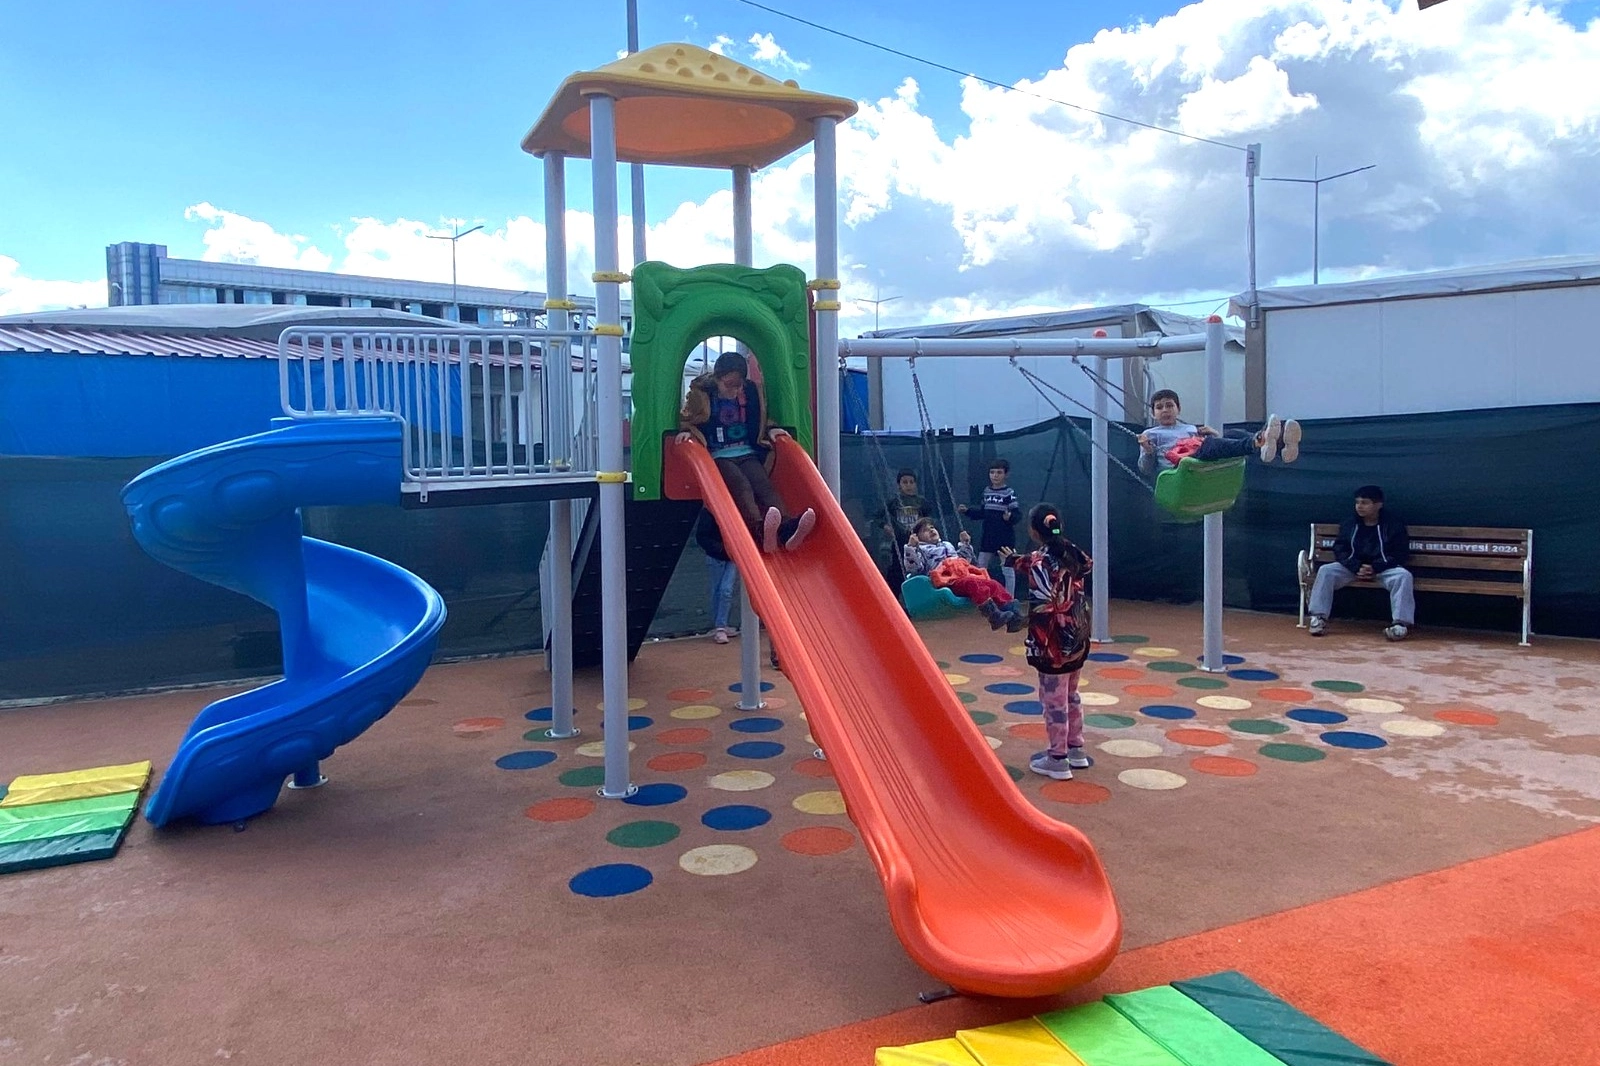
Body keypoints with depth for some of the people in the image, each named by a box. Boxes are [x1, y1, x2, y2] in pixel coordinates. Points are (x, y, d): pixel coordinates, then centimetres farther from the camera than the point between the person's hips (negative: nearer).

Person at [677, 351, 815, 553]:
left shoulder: (751, 391, 12)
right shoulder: (701, 393, 2)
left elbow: (760, 419, 26)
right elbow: (686, 419, 9)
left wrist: (770, 429, 7)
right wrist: (685, 431, -12)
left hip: (747, 453, 4)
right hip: (718, 456, -3)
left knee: (763, 483, -25)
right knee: (741, 485, -32)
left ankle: (785, 529, -49)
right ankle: (760, 529, -59)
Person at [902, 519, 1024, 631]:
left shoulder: (947, 545, 39)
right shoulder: (921, 550, 17)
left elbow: (964, 560, 48)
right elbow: (913, 568, -1)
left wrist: (965, 544, 41)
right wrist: (910, 547, -9)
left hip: (967, 573, 8)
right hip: (948, 580, -8)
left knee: (993, 584, -17)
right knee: (973, 583, -36)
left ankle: (1012, 608, -32)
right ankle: (993, 615, -52)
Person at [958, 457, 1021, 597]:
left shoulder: (1010, 493, -11)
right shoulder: (987, 491, 8)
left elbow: (1016, 515, -14)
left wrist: (1009, 517, -35)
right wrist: (967, 510, 7)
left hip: (1005, 537, -6)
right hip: (987, 536, 6)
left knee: (1007, 569, 3)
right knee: (980, 568, 11)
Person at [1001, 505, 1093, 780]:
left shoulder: (1040, 561, -20)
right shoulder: (1072, 553, 3)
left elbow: (1041, 608, -24)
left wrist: (1036, 644, -15)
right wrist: (1015, 560, 31)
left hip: (1055, 641, -8)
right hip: (1077, 638, 8)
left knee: (1054, 700, 3)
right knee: (1071, 695, 21)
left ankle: (1058, 760, 11)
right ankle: (1076, 749, 32)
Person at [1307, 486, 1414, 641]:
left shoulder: (1393, 525, -4)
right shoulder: (1349, 523, 5)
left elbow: (1400, 554, -6)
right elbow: (1340, 549, 2)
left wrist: (1375, 568, -20)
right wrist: (1357, 567, -16)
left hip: (1383, 568, -2)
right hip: (1353, 567, 3)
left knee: (1403, 575, -32)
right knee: (1325, 570, -22)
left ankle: (1400, 623, -32)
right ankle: (1319, 618, -22)